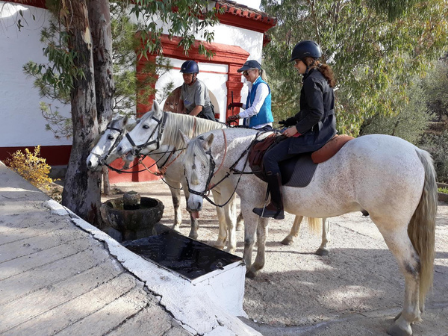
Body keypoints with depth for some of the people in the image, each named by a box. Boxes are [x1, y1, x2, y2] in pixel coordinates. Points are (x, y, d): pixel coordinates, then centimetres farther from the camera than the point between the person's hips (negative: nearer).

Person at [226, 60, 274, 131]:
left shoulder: (262, 86, -13)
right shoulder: (252, 86, 17)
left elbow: (255, 109, -20)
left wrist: (237, 116, -18)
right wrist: (240, 105, 14)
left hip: (262, 127, -8)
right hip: (252, 126, 8)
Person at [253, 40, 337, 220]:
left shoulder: (312, 80, -15)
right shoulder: (321, 77, 17)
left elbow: (316, 113, -24)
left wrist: (297, 128, -16)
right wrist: (289, 122, 16)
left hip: (314, 135, -11)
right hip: (323, 132, 11)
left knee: (270, 157, -12)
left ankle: (276, 206, -9)